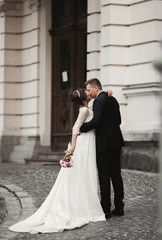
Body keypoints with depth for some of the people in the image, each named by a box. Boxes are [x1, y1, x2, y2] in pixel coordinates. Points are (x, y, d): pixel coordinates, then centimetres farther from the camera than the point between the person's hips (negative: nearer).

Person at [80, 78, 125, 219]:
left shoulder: (99, 101, -13)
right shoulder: (113, 99, 15)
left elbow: (96, 121, -23)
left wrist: (81, 128, -13)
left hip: (104, 143, -8)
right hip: (116, 141, 8)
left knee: (104, 176, -4)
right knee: (116, 174, 10)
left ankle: (106, 209, -2)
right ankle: (119, 207, 13)